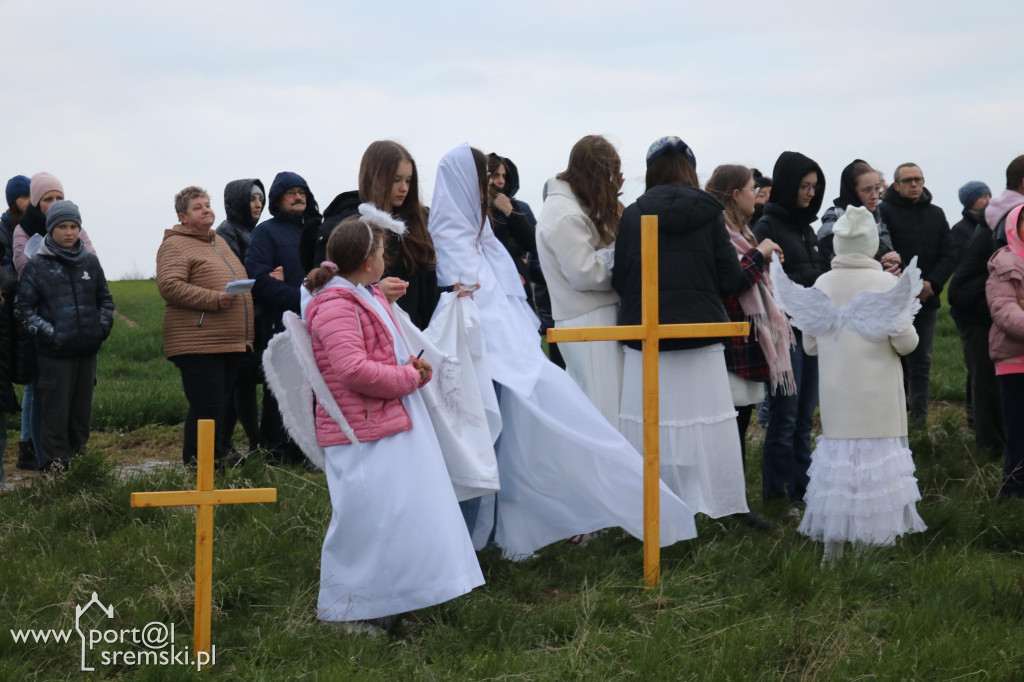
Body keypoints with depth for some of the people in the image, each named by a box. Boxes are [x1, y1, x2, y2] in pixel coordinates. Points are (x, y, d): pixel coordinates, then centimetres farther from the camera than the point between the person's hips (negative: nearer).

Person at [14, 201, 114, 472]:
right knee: (56, 412, -3)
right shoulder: (37, 266, -2)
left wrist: (103, 325, 4)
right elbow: (23, 308, -2)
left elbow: (105, 298, 20)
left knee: (82, 410, 11)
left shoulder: (90, 262, 9)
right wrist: (46, 332, -13)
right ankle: (54, 467, 2)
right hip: (55, 353, -4)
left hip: (87, 349, 4)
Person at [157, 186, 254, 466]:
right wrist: (214, 299, -21)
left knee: (225, 406, 12)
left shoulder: (218, 241, 22)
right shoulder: (175, 245, -5)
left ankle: (223, 457, 21)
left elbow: (238, 282, 34)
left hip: (232, 342, 8)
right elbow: (169, 286, -19)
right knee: (207, 408, -10)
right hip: (198, 345, -8)